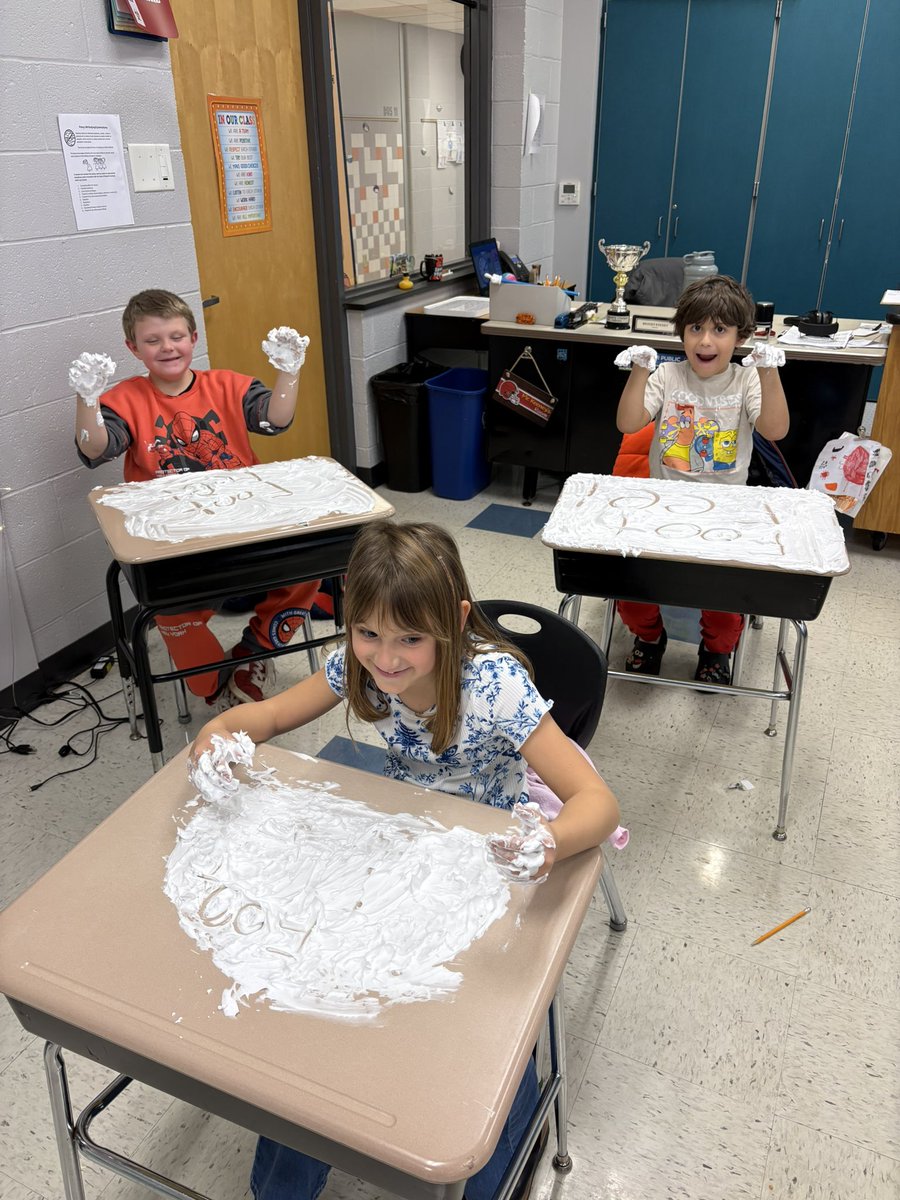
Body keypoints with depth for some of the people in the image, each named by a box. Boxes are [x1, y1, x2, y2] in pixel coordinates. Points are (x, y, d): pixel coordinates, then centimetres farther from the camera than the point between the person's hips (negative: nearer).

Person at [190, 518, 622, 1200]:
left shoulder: (496, 685, -31)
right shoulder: (359, 665, -17)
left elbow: (599, 801, -34)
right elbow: (271, 715, -2)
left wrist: (550, 843, -58)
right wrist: (219, 731, -26)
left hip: (490, 859, -3)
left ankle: (517, 1122, 20)